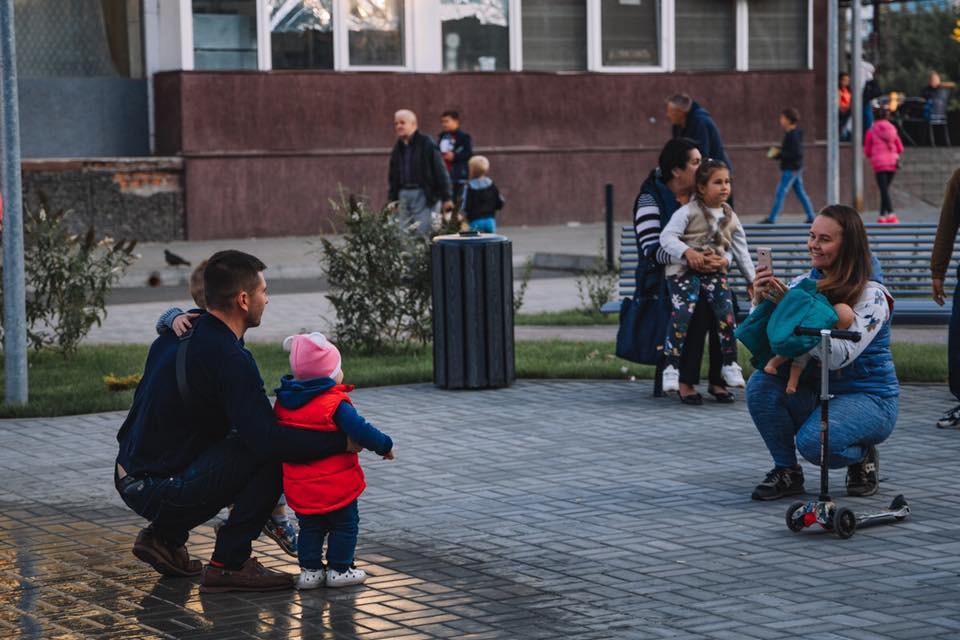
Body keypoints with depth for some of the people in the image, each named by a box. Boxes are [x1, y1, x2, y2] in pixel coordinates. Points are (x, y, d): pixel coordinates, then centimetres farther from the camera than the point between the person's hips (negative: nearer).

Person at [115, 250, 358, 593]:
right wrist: (340, 441, -20)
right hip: (162, 491, -9)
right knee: (275, 455, -13)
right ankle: (228, 563, -7)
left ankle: (164, 536, 19)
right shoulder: (228, 358, -20)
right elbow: (266, 439, -27)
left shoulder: (178, 334, 8)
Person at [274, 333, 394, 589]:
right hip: (337, 485, -5)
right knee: (345, 525, 11)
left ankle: (310, 570, 15)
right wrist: (385, 445, -6)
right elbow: (360, 431, -22)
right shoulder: (336, 404, -18)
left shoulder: (283, 402, 1)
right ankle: (339, 570, 13)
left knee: (310, 528, 17)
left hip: (300, 487, 5)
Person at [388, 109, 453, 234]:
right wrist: (392, 199, 16)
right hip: (404, 195, 7)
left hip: (424, 195, -7)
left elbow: (440, 171, -8)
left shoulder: (426, 144, -6)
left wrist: (446, 198, -12)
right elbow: (393, 177, 21)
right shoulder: (398, 148, 14)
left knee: (422, 233, -10)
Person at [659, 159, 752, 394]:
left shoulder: (731, 218, 15)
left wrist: (752, 279, 20)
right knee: (683, 312, -24)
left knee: (726, 310, -17)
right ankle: (672, 368, -16)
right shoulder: (688, 212, -2)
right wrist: (687, 252, -25)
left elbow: (741, 251, 22)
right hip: (683, 269, -4)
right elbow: (667, 237, -10)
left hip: (714, 271, 4)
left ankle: (730, 365, -1)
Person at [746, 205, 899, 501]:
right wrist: (760, 302, -20)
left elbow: (839, 356, -28)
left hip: (869, 399, -5)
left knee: (813, 441, -32)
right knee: (760, 385, -22)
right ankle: (786, 471, -5)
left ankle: (863, 456, 3)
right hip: (816, 393, 5)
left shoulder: (871, 295, -14)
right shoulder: (805, 284, 2)